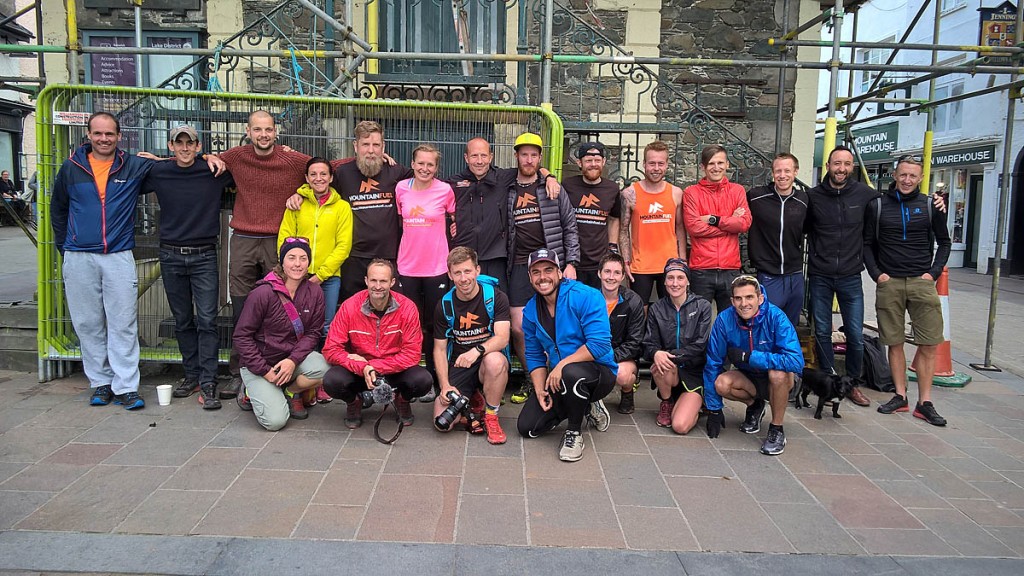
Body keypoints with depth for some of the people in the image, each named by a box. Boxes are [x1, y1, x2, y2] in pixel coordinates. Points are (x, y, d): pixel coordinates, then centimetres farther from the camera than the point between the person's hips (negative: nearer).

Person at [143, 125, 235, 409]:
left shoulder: (215, 171, -2)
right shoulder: (158, 172, 3)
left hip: (204, 257, -2)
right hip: (171, 257, 3)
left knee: (207, 320, -8)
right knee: (182, 321, 11)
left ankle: (208, 383, -5)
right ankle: (192, 374, 23)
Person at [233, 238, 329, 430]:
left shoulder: (314, 293, -6)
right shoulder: (263, 293, -17)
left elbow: (313, 333, -4)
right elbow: (242, 336, -13)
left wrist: (293, 360, -21)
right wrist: (265, 371, -15)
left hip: (294, 357, 3)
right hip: (259, 363, -3)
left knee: (321, 370, -30)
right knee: (275, 420, -18)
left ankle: (292, 392, 4)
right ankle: (252, 392, 16)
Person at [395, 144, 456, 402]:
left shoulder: (445, 190, -4)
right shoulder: (401, 188, 3)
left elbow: (455, 217, 12)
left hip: (436, 267, -2)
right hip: (407, 266, 2)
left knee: (433, 324, 5)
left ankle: (432, 381, 15)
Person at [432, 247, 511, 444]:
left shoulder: (496, 297, -8)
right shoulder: (445, 305, 1)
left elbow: (502, 338, -19)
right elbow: (440, 348, 3)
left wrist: (477, 350, -39)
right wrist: (445, 386, -9)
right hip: (458, 367, 2)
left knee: (495, 360, -40)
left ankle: (491, 417, -14)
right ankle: (471, 399, 17)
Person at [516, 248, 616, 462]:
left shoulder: (586, 297, -18)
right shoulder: (531, 310, 3)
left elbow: (600, 344, -26)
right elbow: (534, 356, 8)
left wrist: (562, 364, -27)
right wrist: (540, 390, -6)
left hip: (599, 373, -6)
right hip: (559, 379, 7)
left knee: (571, 373, -41)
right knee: (527, 427, -3)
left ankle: (574, 433, -12)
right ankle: (585, 407, 19)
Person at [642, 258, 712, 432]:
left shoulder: (702, 306, -2)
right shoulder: (656, 309, 4)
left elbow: (700, 346, -10)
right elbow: (649, 345, -2)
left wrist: (670, 355, -23)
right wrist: (656, 353, -28)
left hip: (694, 373, -2)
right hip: (668, 371, 2)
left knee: (680, 426, -21)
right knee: (658, 366, -36)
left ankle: (694, 405, 15)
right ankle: (666, 403, -4)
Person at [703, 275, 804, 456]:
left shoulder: (776, 317, -28)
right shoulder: (724, 320, -20)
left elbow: (796, 361, -39)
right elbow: (713, 364, -12)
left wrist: (747, 357, -36)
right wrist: (713, 409, -9)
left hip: (779, 380, -3)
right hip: (749, 377, 3)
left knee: (777, 373, -35)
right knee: (721, 384, -27)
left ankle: (777, 430, -12)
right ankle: (754, 405, 7)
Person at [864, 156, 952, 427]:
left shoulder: (930, 206, 7)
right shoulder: (877, 205, 5)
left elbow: (944, 242, 13)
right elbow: (867, 243, 9)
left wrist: (933, 272, 1)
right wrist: (876, 273, -2)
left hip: (922, 282, 0)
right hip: (889, 283, 0)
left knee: (928, 344, -3)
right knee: (895, 342, 4)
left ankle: (924, 403, 4)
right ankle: (900, 396, 14)